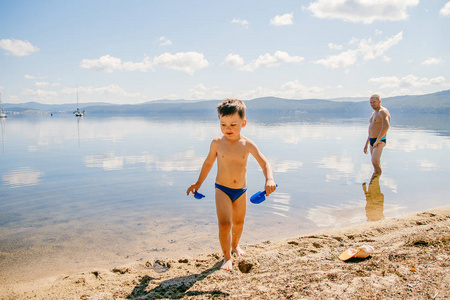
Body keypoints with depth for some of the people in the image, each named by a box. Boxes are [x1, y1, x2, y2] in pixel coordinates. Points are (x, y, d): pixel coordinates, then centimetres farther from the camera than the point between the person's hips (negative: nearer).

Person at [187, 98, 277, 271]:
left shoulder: (248, 145, -10)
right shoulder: (217, 143, -9)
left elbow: (264, 163, -9)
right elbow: (209, 162, 6)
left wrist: (269, 179, -29)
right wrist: (198, 183, 13)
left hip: (241, 190, 2)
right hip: (222, 189, -2)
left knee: (238, 222, 19)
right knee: (224, 224, -13)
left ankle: (235, 245, 48)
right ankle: (227, 257, 8)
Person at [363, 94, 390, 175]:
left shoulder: (383, 112, -11)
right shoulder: (374, 113, 19)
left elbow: (386, 126, -28)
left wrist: (377, 141, -24)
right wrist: (366, 144, 20)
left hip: (379, 142, -9)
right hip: (372, 141, 9)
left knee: (375, 162, -23)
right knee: (376, 164, 12)